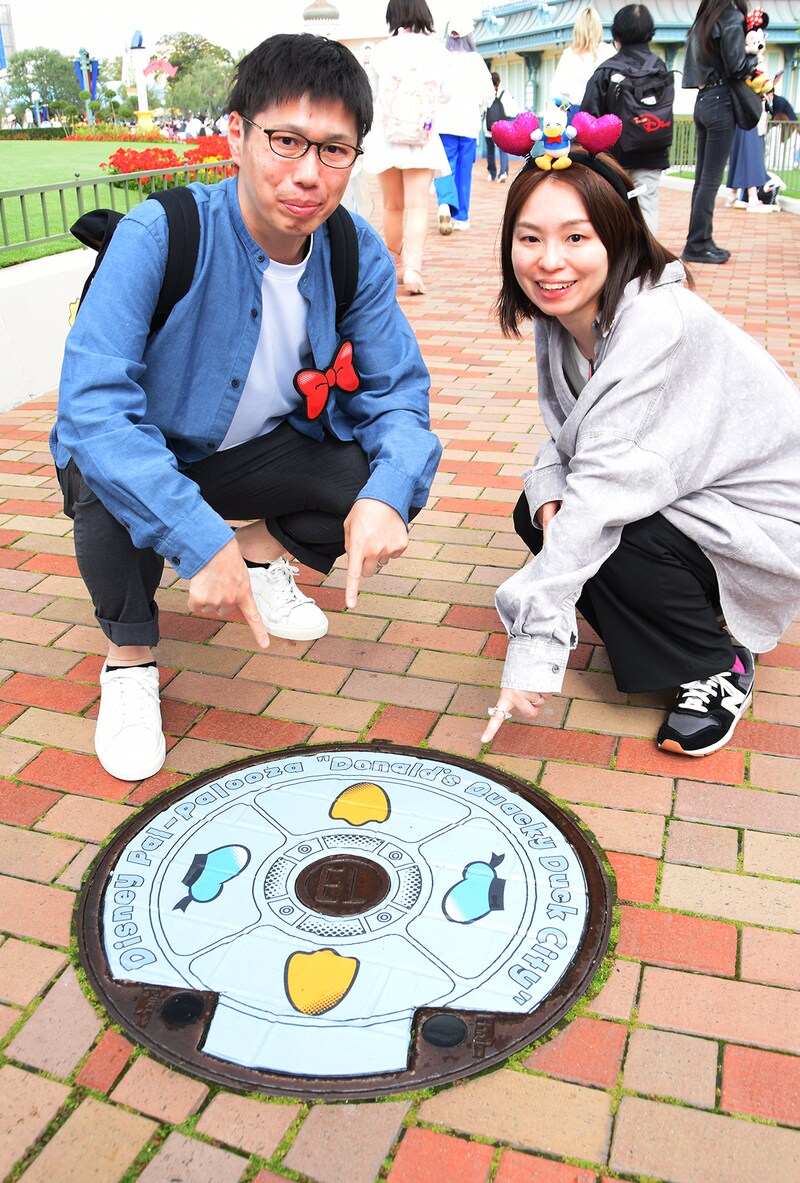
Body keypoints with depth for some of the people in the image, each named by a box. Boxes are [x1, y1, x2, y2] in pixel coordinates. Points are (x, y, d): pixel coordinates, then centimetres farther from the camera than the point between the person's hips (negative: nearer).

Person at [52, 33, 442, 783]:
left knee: (404, 476, -16)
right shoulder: (158, 237, -29)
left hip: (262, 452, 4)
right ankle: (129, 661, -7)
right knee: (107, 481, -37)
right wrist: (198, 541, -46)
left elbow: (398, 389, -13)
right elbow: (91, 404, -38)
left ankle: (260, 549, 12)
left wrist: (388, 492, -35)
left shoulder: (357, 254, -14)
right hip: (146, 458, -3)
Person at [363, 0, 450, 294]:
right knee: (417, 206, -7)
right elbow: (442, 93, 12)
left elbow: (370, 96, 11)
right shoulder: (436, 49, 0)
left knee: (393, 206, 14)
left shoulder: (381, 51, 0)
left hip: (385, 136, 1)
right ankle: (413, 268, -24)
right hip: (423, 139, -1)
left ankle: (395, 266, 27)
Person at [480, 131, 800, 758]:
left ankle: (720, 666, -2)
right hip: (681, 490, 8)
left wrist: (533, 645, -36)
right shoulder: (560, 316, -6)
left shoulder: (659, 327, -31)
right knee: (538, 513, -8)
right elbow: (567, 435, 4)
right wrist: (549, 498, -20)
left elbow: (606, 487, -36)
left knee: (607, 539, -28)